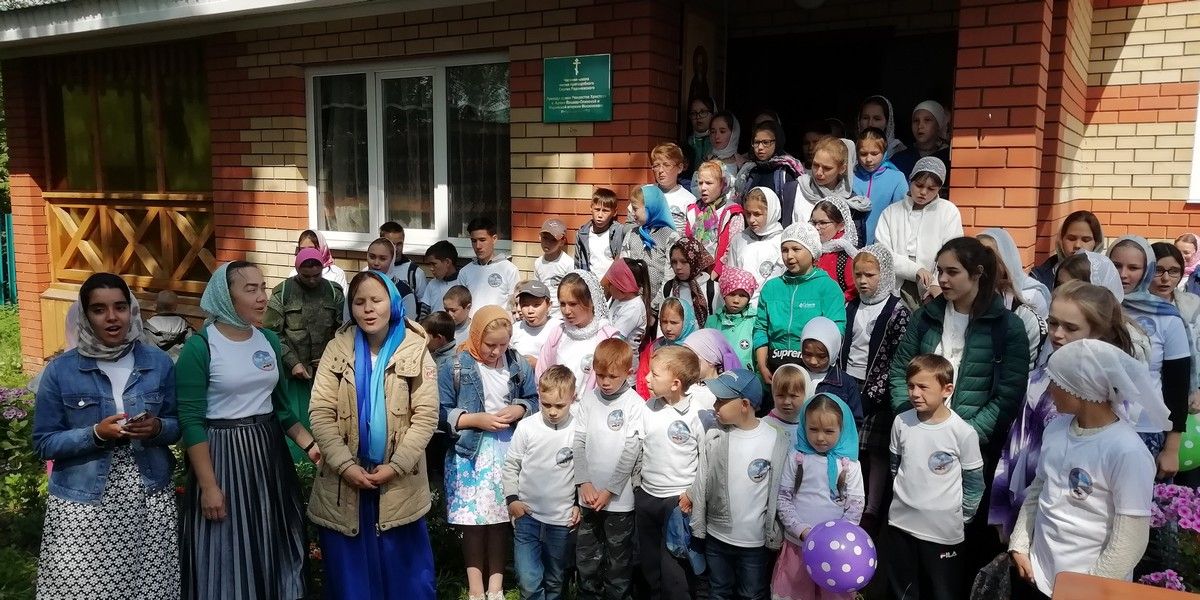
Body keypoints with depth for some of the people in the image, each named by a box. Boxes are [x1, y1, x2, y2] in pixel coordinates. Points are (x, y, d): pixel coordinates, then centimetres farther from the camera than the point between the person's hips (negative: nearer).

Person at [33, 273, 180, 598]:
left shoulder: (159, 362, 2)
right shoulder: (60, 370, -2)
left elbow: (179, 424, 9)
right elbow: (44, 443, -1)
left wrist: (157, 428, -13)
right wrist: (96, 434, -17)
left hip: (150, 499, 1)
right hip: (83, 503, -1)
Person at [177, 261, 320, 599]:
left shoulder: (270, 340, 5)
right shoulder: (200, 347, -13)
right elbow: (191, 421, -14)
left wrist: (309, 443, -1)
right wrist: (208, 485, -16)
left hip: (269, 452, 6)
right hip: (222, 454, -5)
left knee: (272, 550, 14)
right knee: (228, 558, 5)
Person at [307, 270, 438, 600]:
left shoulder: (415, 349, -3)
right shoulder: (338, 348, 0)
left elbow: (426, 415, -7)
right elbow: (321, 414, -5)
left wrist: (395, 466, -14)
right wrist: (346, 466, -14)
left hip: (398, 482, -1)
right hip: (344, 481, 1)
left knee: (403, 572, 9)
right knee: (349, 572, 12)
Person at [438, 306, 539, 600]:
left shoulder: (519, 365, 2)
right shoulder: (455, 368, -8)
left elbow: (534, 400, 10)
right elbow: (441, 413, -9)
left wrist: (518, 410, -10)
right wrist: (476, 420, -18)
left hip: (508, 450, 3)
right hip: (471, 452, -2)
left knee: (502, 516, 8)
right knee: (472, 518, 1)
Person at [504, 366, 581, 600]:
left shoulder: (578, 430, -6)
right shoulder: (526, 426, -6)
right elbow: (511, 464, 4)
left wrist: (579, 504, 3)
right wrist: (512, 499, -3)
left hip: (562, 519, 0)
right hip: (527, 515, 0)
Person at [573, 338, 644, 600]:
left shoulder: (635, 405, -9)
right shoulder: (588, 399, 2)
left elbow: (631, 451, -10)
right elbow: (579, 442, 1)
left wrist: (609, 491, -12)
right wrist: (585, 483, -8)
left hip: (619, 497, -3)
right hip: (588, 495, 3)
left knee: (618, 561, 9)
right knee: (586, 559, 14)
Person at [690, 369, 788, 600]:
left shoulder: (776, 441, -16)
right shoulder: (713, 436, -9)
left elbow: (778, 493, -7)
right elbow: (701, 484, 0)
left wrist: (774, 537, -2)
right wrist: (697, 527, 4)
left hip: (755, 540, -2)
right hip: (715, 537, 3)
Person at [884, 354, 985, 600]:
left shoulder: (964, 432, -15)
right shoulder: (901, 422, -4)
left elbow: (974, 484, -5)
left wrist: (961, 517, -1)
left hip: (944, 530, -3)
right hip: (900, 524, 4)